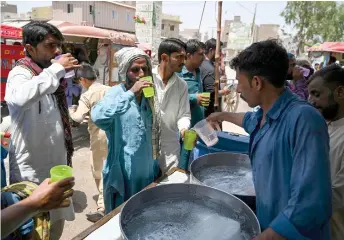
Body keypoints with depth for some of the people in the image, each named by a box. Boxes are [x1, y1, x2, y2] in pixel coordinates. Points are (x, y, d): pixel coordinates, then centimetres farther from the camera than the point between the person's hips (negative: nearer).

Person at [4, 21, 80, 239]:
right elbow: (20, 98, -40)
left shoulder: (52, 78, 11)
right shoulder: (20, 73, -13)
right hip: (32, 172, -7)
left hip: (56, 167, 8)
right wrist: (56, 69, -30)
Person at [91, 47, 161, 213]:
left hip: (147, 169, 6)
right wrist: (130, 93, -34)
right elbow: (97, 117, -35)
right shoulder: (117, 92, -14)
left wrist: (155, 161, 14)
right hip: (123, 171, -5)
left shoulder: (149, 94, 3)